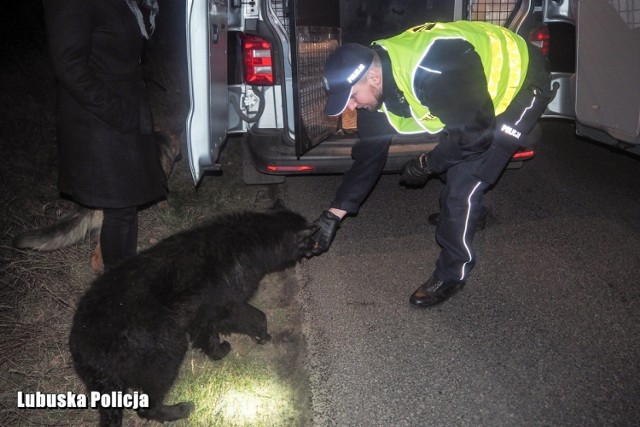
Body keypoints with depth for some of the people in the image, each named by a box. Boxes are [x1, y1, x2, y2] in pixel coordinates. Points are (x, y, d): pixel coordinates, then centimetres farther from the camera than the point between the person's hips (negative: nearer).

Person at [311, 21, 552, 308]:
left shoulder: (433, 73, -40)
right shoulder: (373, 81, -12)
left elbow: (476, 134, -30)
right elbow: (369, 152, -4)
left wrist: (425, 164, -16)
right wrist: (333, 215, -4)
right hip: (482, 85, 8)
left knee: (464, 182, -13)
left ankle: (452, 275, 4)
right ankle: (461, 213, 47)